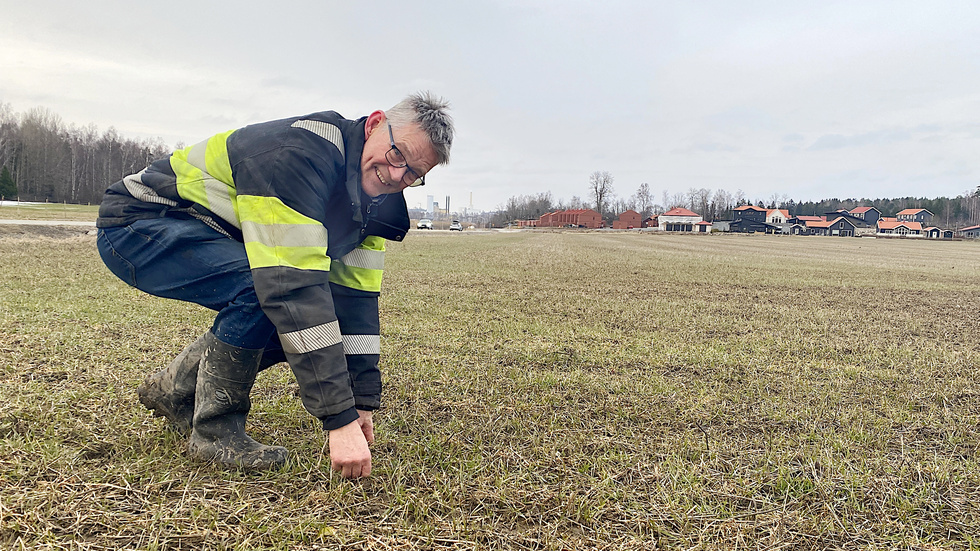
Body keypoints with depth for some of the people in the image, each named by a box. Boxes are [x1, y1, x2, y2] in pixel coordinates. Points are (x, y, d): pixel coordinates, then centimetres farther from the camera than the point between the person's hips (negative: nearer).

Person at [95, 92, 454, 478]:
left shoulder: (373, 202, -5)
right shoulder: (298, 153, -33)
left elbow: (356, 297, -3)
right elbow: (294, 286, -40)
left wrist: (362, 402, -8)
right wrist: (339, 418, -39)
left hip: (213, 241, 9)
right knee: (275, 295, -31)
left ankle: (173, 390, 14)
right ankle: (214, 432, -10)